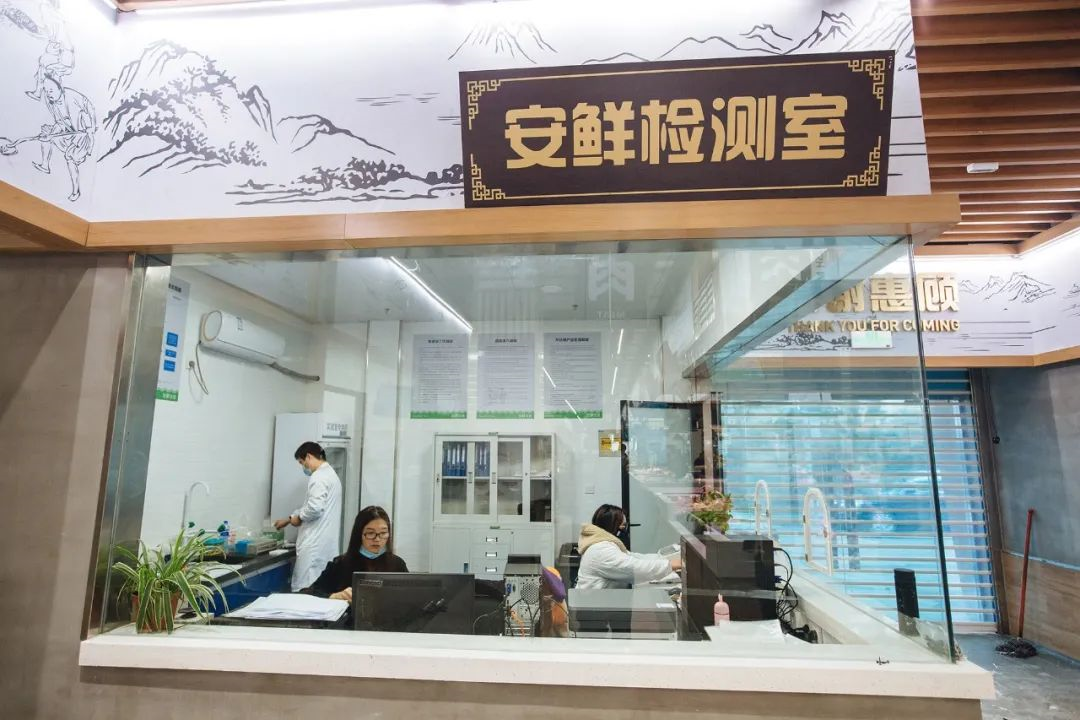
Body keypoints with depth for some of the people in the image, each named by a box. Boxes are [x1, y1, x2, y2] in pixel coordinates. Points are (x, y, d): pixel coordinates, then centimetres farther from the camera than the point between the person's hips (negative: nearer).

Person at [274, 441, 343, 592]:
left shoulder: (319, 476, -13)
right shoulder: (330, 474, 19)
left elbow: (315, 508, -24)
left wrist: (298, 518, -6)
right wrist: (289, 519, 28)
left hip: (316, 543, -10)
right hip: (326, 542, 10)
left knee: (304, 590, -4)